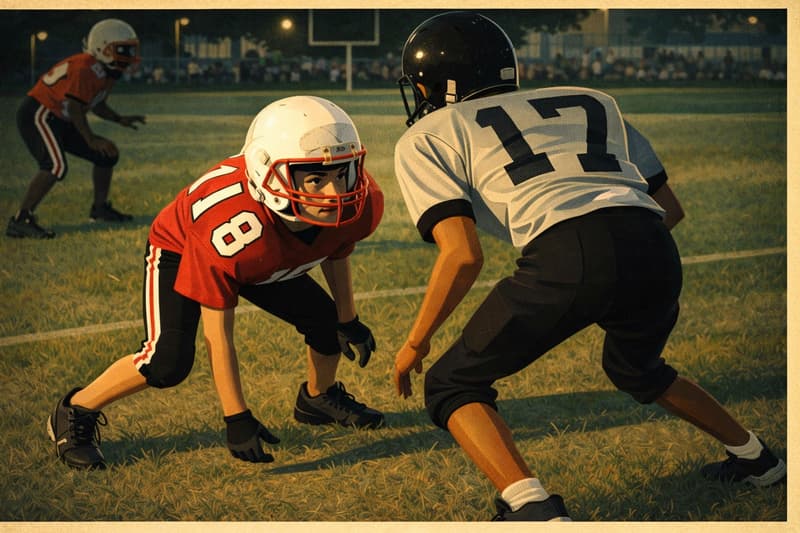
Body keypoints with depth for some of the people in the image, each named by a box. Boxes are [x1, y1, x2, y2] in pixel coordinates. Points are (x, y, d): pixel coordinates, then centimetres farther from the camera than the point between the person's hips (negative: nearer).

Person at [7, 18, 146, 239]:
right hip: (38, 115, -10)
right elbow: (74, 106, -30)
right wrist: (91, 139, -31)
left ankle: (100, 208, 29)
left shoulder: (107, 72, 8)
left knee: (107, 154, 12)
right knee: (56, 165, -29)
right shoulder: (86, 68, -25)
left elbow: (95, 104, 22)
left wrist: (120, 119, 12)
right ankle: (20, 221, -27)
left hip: (60, 121, 10)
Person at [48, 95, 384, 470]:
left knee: (329, 322, 3)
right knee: (169, 361, -25)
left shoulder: (359, 204, -30)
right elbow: (217, 334, -34)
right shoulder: (233, 227, -46)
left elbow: (336, 252, -1)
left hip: (266, 259, 6)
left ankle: (319, 398, 37)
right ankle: (75, 413, -2)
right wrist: (236, 418, -32)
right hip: (180, 251, -6)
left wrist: (348, 321, 11)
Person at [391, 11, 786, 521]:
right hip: (655, 250, 6)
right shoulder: (587, 101, 31)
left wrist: (415, 343, 17)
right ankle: (755, 457, 45)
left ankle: (534, 509, -7)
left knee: (452, 387, 13)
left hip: (567, 258, -6)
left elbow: (464, 256, 4)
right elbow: (670, 206, 28)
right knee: (637, 369, 37)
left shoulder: (425, 138, 18)